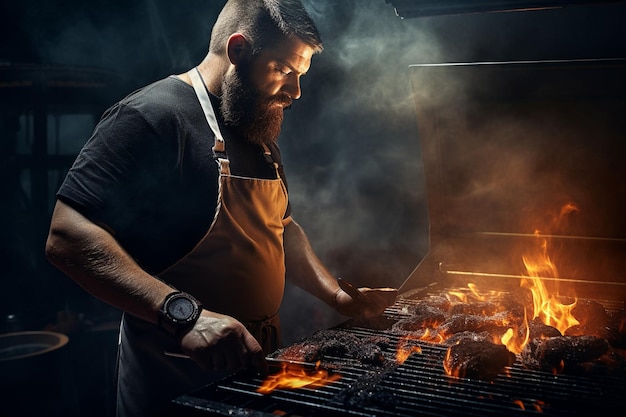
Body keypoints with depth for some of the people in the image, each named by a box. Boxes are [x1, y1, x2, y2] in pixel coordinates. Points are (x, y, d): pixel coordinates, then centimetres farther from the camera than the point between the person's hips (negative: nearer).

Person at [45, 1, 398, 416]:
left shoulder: (260, 137, 11)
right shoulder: (151, 115, -17)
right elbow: (67, 237, -24)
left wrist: (339, 296, 7)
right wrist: (183, 314, -35)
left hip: (258, 363, 8)